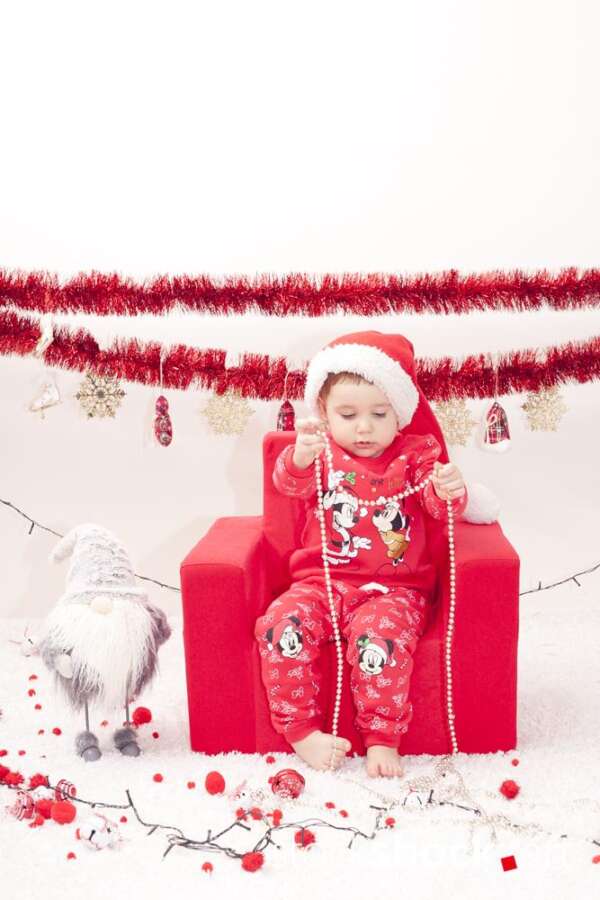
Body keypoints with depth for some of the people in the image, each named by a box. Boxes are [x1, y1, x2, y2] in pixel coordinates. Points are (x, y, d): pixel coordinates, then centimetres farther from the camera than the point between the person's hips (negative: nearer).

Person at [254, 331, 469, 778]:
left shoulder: (415, 453, 5)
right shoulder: (322, 453, 6)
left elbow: (441, 505, -10)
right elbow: (289, 483, -16)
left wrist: (450, 490, -36)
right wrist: (300, 456, -41)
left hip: (394, 587, -1)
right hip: (323, 581, 2)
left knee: (381, 633, -32)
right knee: (280, 624, -25)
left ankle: (382, 738, -14)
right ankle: (302, 730, -10)